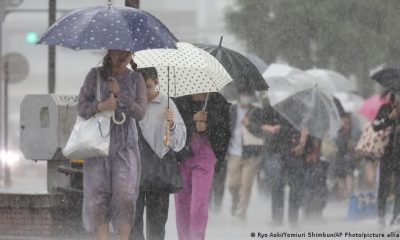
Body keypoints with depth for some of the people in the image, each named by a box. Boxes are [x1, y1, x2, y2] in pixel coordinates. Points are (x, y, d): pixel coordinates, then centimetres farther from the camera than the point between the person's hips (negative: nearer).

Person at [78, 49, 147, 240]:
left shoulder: (135, 79, 7)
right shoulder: (95, 76, 5)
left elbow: (140, 112, -2)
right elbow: (81, 107, 1)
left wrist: (120, 94, -12)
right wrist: (100, 106, -18)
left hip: (125, 145, 0)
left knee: (125, 192, -13)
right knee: (97, 191, -6)